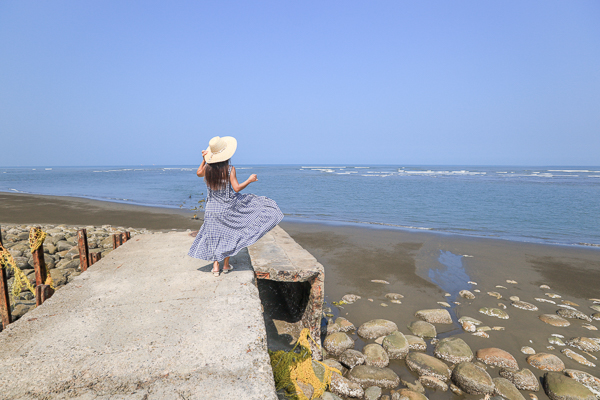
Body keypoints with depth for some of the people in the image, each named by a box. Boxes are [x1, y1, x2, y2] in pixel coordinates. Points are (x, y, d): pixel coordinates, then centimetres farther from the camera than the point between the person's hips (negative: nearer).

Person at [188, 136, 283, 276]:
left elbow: (199, 173, 18)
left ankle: (215, 266, 11)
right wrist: (250, 180, -4)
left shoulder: (207, 168, -4)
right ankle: (226, 265, 21)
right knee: (227, 235, 14)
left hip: (211, 209, 3)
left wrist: (204, 160, 23)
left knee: (214, 236, 11)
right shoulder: (229, 169, -15)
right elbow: (237, 188, -17)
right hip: (227, 207, -2)